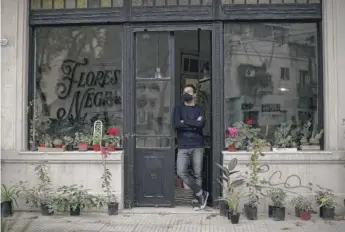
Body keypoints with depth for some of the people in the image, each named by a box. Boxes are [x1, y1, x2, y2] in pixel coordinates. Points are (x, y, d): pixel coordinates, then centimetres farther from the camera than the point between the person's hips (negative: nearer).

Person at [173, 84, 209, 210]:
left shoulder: (199, 109, 10)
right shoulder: (178, 109, 12)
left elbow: (202, 123, -10)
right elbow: (176, 124, -7)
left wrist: (185, 122, -6)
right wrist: (194, 124, -7)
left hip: (197, 146, -1)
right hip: (183, 147, 1)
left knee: (198, 174, 0)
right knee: (181, 172, -12)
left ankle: (197, 200, 14)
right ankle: (201, 193, 4)